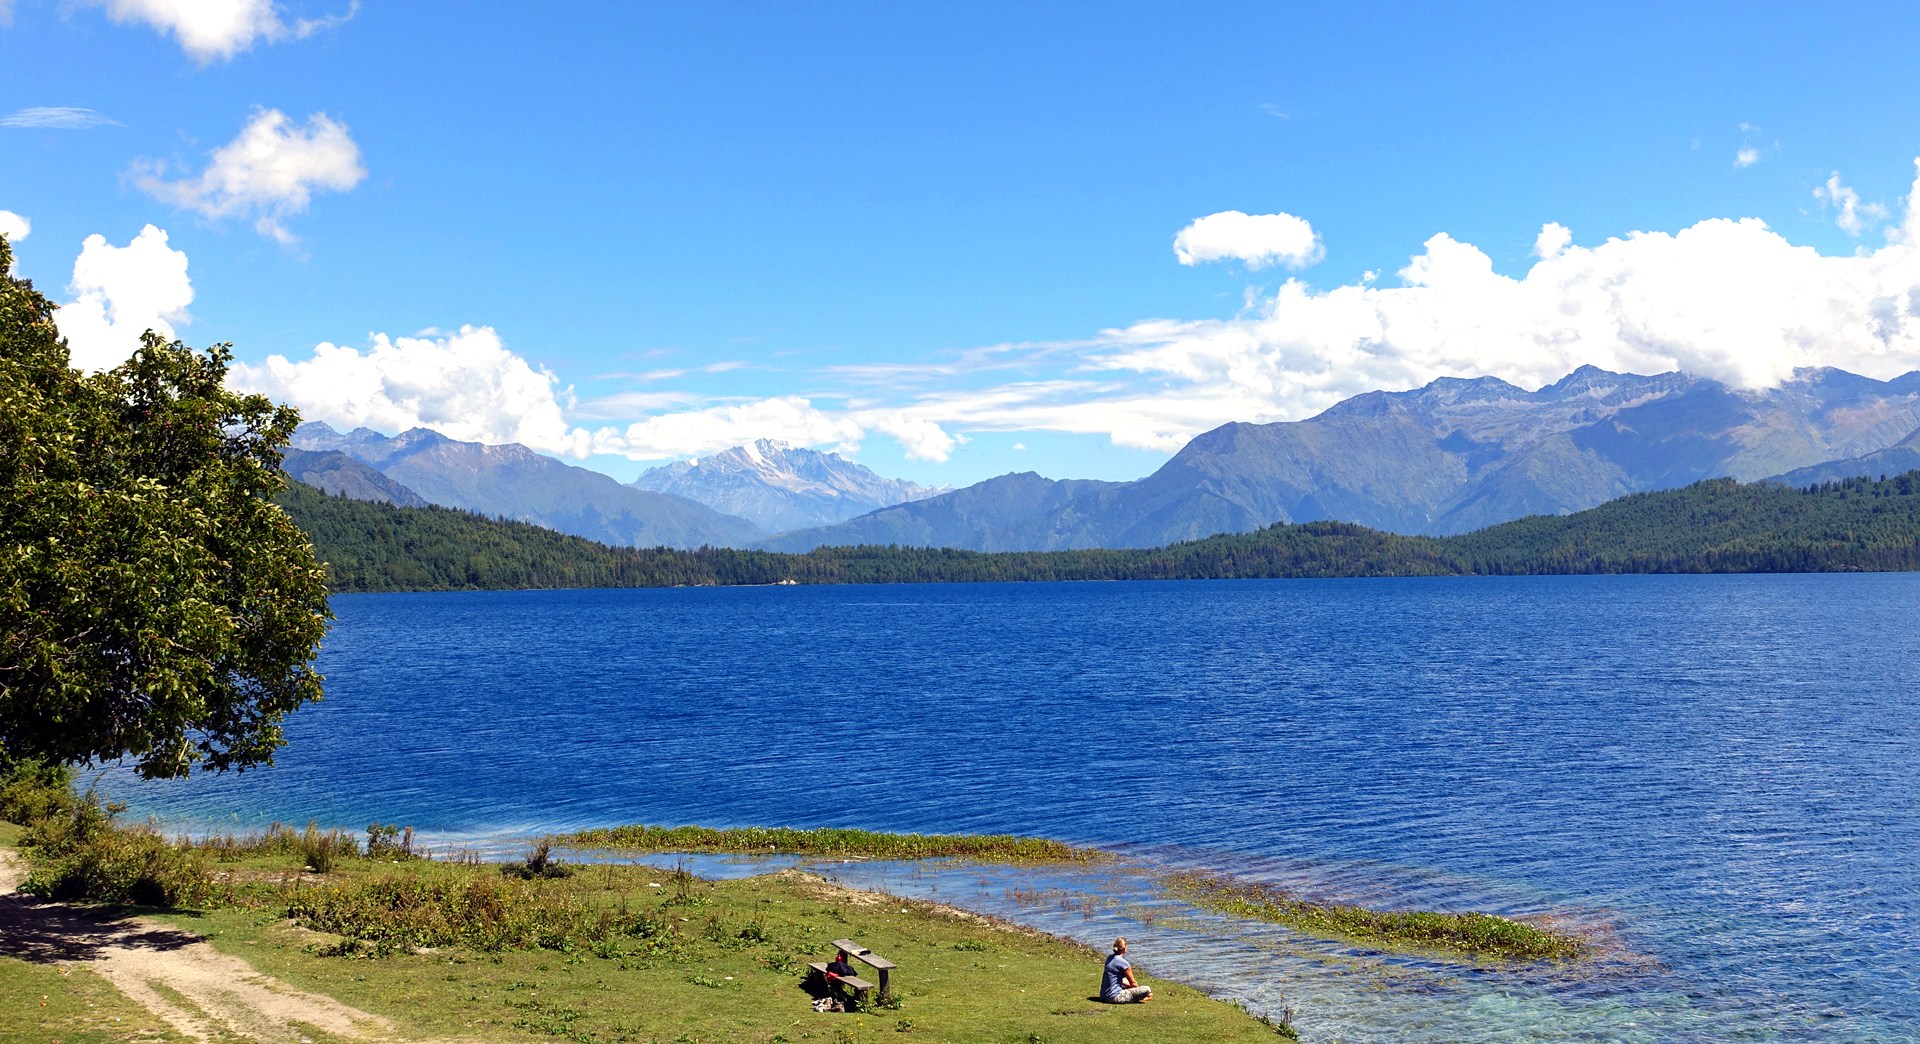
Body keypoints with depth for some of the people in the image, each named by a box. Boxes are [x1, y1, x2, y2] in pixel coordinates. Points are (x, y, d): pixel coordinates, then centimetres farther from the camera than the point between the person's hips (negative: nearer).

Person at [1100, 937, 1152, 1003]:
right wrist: (1139, 990, 16)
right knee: (1147, 990, -9)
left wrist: (1128, 985, 22)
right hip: (1114, 997, -9)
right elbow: (1133, 983, -3)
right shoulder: (1123, 963, -16)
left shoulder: (1110, 958, 9)